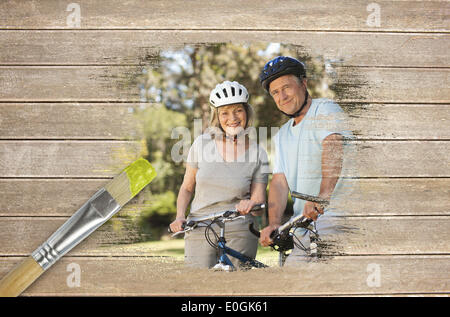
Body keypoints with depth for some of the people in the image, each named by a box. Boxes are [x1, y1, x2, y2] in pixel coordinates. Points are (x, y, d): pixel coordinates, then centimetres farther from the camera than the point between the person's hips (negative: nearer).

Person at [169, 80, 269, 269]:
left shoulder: (258, 154, 1)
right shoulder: (202, 143, 3)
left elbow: (259, 199, 0)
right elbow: (187, 188, 10)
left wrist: (251, 205, -23)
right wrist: (180, 217, -5)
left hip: (239, 233, 0)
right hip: (199, 231, 1)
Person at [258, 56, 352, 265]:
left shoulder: (326, 111, -3)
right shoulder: (282, 135, 20)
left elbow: (334, 147, -24)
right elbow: (279, 181, 9)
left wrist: (324, 195, -41)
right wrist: (273, 223, -9)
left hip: (332, 219, -7)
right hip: (303, 228, 7)